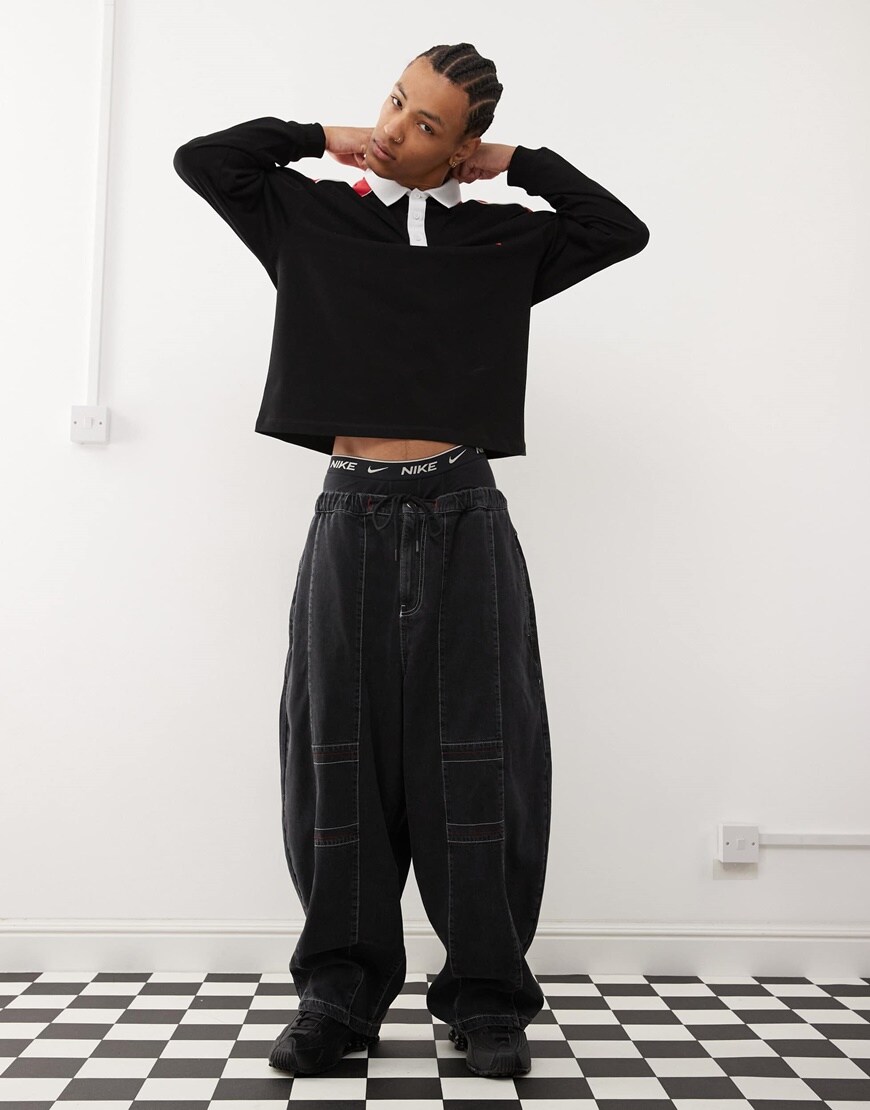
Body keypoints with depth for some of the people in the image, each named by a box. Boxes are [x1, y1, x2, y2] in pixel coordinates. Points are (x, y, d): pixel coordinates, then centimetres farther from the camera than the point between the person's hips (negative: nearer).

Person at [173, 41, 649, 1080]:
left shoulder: (505, 238, 11)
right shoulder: (314, 217, 11)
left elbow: (623, 230, 9)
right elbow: (200, 157, 12)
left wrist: (518, 164, 9)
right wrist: (323, 137, 10)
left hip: (463, 522, 0)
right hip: (353, 518, 1)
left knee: (478, 760, 1)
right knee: (341, 760, 4)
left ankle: (487, 996, 14)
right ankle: (339, 994, 17)